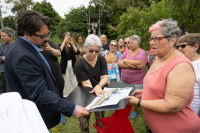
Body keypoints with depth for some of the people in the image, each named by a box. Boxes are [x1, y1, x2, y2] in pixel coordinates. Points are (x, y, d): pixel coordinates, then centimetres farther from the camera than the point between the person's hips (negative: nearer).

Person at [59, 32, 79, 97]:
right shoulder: (61, 45, 4)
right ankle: (66, 94, 18)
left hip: (73, 65, 2)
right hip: (65, 65, -1)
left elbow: (77, 52, -8)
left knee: (74, 81, 1)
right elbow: (60, 50, -20)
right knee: (66, 81, 3)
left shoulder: (73, 45, 10)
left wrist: (72, 44, -16)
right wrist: (64, 41, -19)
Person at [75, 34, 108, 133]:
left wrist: (99, 86, -35)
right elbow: (86, 83, -22)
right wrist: (93, 92, -40)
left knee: (101, 120, 17)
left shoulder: (101, 59, -5)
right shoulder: (79, 64, -17)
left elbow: (105, 77, -14)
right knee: (84, 122, 5)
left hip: (100, 93, 3)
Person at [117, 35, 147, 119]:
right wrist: (129, 65, -18)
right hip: (124, 81, 5)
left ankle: (134, 111, 33)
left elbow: (139, 64, -25)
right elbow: (119, 63, -1)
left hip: (137, 82, -4)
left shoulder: (142, 52, -8)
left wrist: (125, 61, -13)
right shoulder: (127, 52, 7)